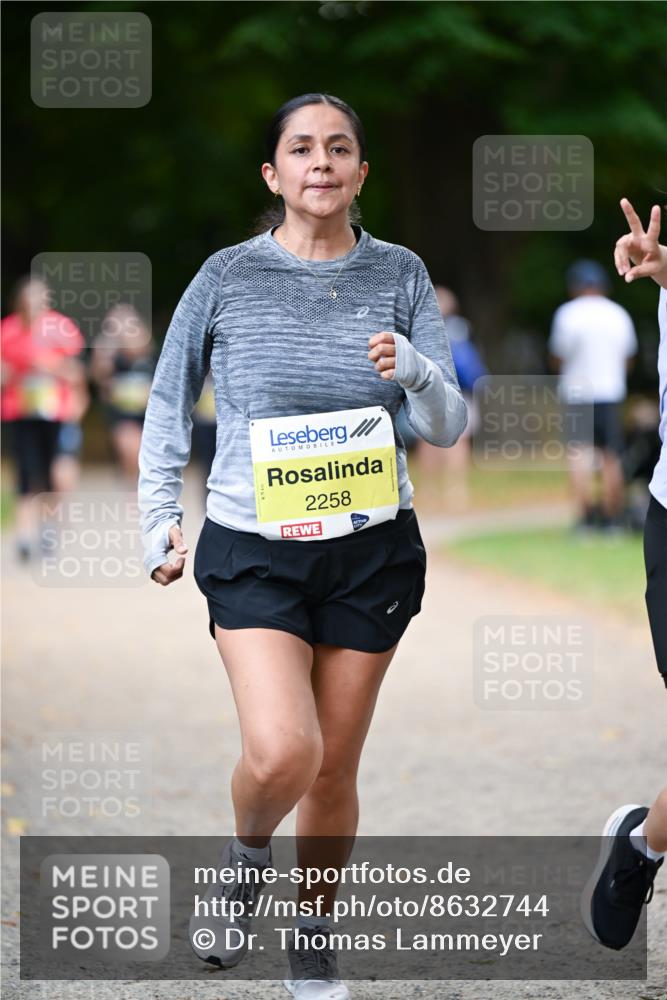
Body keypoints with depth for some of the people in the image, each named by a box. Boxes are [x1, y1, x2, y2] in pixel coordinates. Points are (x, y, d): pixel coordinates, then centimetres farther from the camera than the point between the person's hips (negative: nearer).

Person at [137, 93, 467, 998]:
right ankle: (246, 856, 14)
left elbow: (450, 428, -1)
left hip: (372, 550, 2)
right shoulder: (228, 278, -4)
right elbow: (169, 405, 10)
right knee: (282, 753, -19)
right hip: (254, 550, -2)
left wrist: (417, 373, -22)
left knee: (335, 767, 8)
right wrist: (160, 523, 6)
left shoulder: (400, 276, 0)